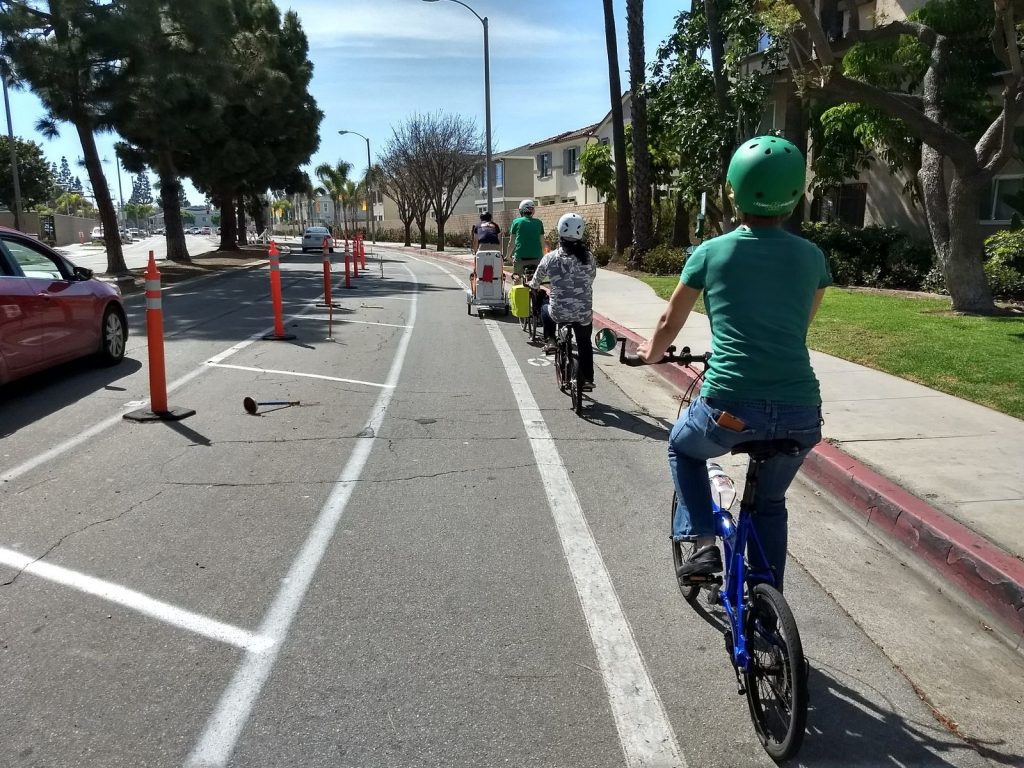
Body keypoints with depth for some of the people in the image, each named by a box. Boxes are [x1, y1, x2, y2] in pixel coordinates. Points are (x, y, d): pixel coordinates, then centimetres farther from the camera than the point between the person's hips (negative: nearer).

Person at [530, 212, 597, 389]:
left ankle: (549, 341, 30)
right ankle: (587, 379, 29)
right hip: (584, 313, 1)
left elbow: (535, 282, 9)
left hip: (559, 313, -1)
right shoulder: (588, 257, -6)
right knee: (584, 343, 27)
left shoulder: (550, 258, -8)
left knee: (545, 309, 35)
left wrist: (533, 286, 33)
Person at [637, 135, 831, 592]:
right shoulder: (812, 257, 10)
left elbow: (670, 323, 17)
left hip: (730, 409, -3)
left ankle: (702, 543, 18)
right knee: (770, 502, 29)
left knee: (683, 446, 32)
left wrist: (652, 353, 38)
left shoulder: (711, 252, 4)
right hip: (801, 415, 3)